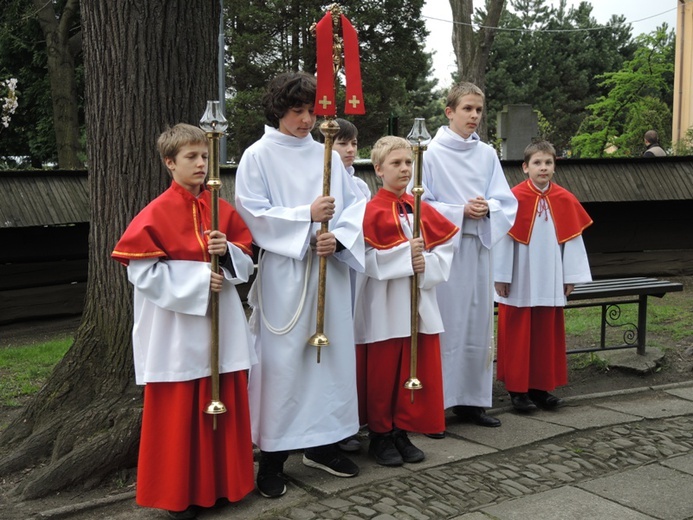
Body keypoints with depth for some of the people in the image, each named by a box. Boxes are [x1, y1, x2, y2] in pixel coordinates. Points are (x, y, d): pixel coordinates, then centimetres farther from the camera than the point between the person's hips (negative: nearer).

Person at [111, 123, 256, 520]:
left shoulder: (223, 209, 6)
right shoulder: (156, 214, -9)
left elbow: (246, 259, 10)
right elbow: (142, 271, -13)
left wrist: (227, 250, -12)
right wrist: (196, 278, -18)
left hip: (221, 322, 5)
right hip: (176, 327, -5)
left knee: (225, 404, 11)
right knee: (178, 412, 4)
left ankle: (224, 482, 27)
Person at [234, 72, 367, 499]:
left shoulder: (327, 155, 10)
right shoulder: (258, 156, -2)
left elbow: (356, 204, 5)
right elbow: (253, 213, -10)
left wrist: (338, 237, -14)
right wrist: (307, 215, -18)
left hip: (330, 271, 5)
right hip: (284, 274, -4)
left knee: (331, 352, 10)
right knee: (283, 360, -2)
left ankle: (322, 444, 25)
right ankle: (273, 457, 10)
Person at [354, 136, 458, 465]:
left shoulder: (422, 209, 8)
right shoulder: (372, 211, -9)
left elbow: (446, 246, 7)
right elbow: (363, 256, -17)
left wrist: (427, 263, -12)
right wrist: (404, 253, -22)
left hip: (420, 304, 6)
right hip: (385, 308, -5)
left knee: (417, 372, 10)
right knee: (383, 373, 5)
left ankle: (402, 432, 24)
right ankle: (380, 436, 20)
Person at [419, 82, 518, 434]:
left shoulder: (487, 154, 9)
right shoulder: (432, 154, -3)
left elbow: (506, 202, 8)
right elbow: (422, 205, -6)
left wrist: (487, 208, -13)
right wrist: (461, 211, -16)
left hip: (479, 246, 5)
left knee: (478, 324, 8)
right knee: (444, 324, -4)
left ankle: (471, 400, 20)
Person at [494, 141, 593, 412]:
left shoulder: (565, 200, 1)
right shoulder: (515, 198, -11)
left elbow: (572, 238, 5)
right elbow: (503, 238, -8)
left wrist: (570, 277, 4)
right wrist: (502, 277, -7)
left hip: (549, 282, 4)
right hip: (520, 282, -4)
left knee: (547, 334, 10)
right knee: (518, 335, 3)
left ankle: (541, 387, 21)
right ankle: (517, 389, 13)